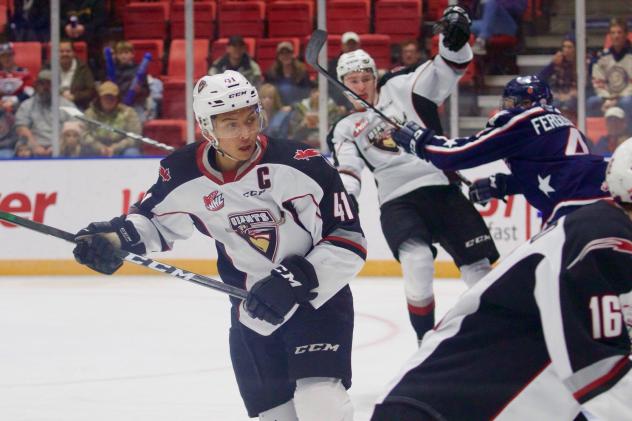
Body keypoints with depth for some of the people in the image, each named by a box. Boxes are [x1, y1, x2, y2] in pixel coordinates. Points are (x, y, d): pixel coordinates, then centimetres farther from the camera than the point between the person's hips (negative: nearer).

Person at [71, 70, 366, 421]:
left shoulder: (300, 165, -22)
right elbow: (154, 218, 13)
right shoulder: (184, 176, -9)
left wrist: (298, 280, -29)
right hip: (253, 309, 5)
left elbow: (349, 240, -19)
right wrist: (118, 236, -7)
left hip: (318, 296, -5)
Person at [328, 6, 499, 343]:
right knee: (417, 261, -26)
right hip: (397, 202, -1)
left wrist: (455, 39, -20)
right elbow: (347, 170, 1)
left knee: (477, 265, -1)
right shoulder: (344, 130, 13)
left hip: (441, 189, 1)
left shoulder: (399, 90, 9)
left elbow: (443, 73, -1)